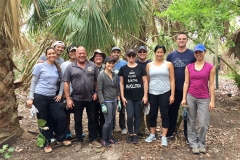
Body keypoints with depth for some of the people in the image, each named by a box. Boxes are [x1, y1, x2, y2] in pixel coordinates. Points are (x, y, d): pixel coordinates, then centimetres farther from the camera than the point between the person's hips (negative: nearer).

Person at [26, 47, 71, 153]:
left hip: (52, 97, 4)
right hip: (40, 97, -4)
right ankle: (46, 143, 23)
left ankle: (61, 138, 23)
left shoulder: (58, 68, 7)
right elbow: (33, 82, -3)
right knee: (43, 121, 6)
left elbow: (62, 81, 17)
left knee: (62, 117, 1)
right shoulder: (40, 66, -4)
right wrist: (31, 98, -6)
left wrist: (60, 94, 6)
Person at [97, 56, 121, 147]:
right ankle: (104, 140, 14)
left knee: (111, 120, 12)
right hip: (107, 101, -6)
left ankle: (109, 137, 28)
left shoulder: (114, 75, 7)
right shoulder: (101, 75, -11)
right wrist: (102, 104, -18)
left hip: (114, 101, 6)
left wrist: (119, 101, 10)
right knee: (108, 121, -3)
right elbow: (99, 91, -13)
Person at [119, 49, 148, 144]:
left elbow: (145, 82, 1)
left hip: (139, 97, 0)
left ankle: (135, 135, 20)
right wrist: (122, 97, -1)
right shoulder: (123, 69, 4)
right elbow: (121, 83, 5)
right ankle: (130, 134, 14)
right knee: (130, 115, -6)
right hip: (128, 97, 0)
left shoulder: (141, 68, 2)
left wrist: (145, 95, -4)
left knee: (137, 115, 6)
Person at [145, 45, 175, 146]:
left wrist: (172, 94, -6)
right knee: (152, 114, 10)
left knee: (164, 115, 2)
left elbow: (172, 80, 0)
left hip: (165, 93, -2)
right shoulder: (149, 65, 6)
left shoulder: (168, 64, 1)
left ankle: (164, 137, 12)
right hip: (152, 93, 2)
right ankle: (152, 134, 25)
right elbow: (147, 80, 7)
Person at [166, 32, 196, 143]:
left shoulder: (193, 54, -3)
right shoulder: (171, 55, 4)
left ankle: (188, 135, 23)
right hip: (174, 88, 2)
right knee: (172, 111, 12)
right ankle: (169, 132, 27)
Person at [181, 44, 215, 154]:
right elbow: (186, 83, 3)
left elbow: (211, 85, -1)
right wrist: (184, 98, -1)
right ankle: (194, 144, 22)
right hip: (190, 97, 2)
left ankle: (201, 143, 23)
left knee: (203, 123, 0)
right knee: (191, 122, 8)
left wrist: (212, 100, -4)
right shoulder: (189, 67, 3)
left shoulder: (210, 67, -1)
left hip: (204, 99, -1)